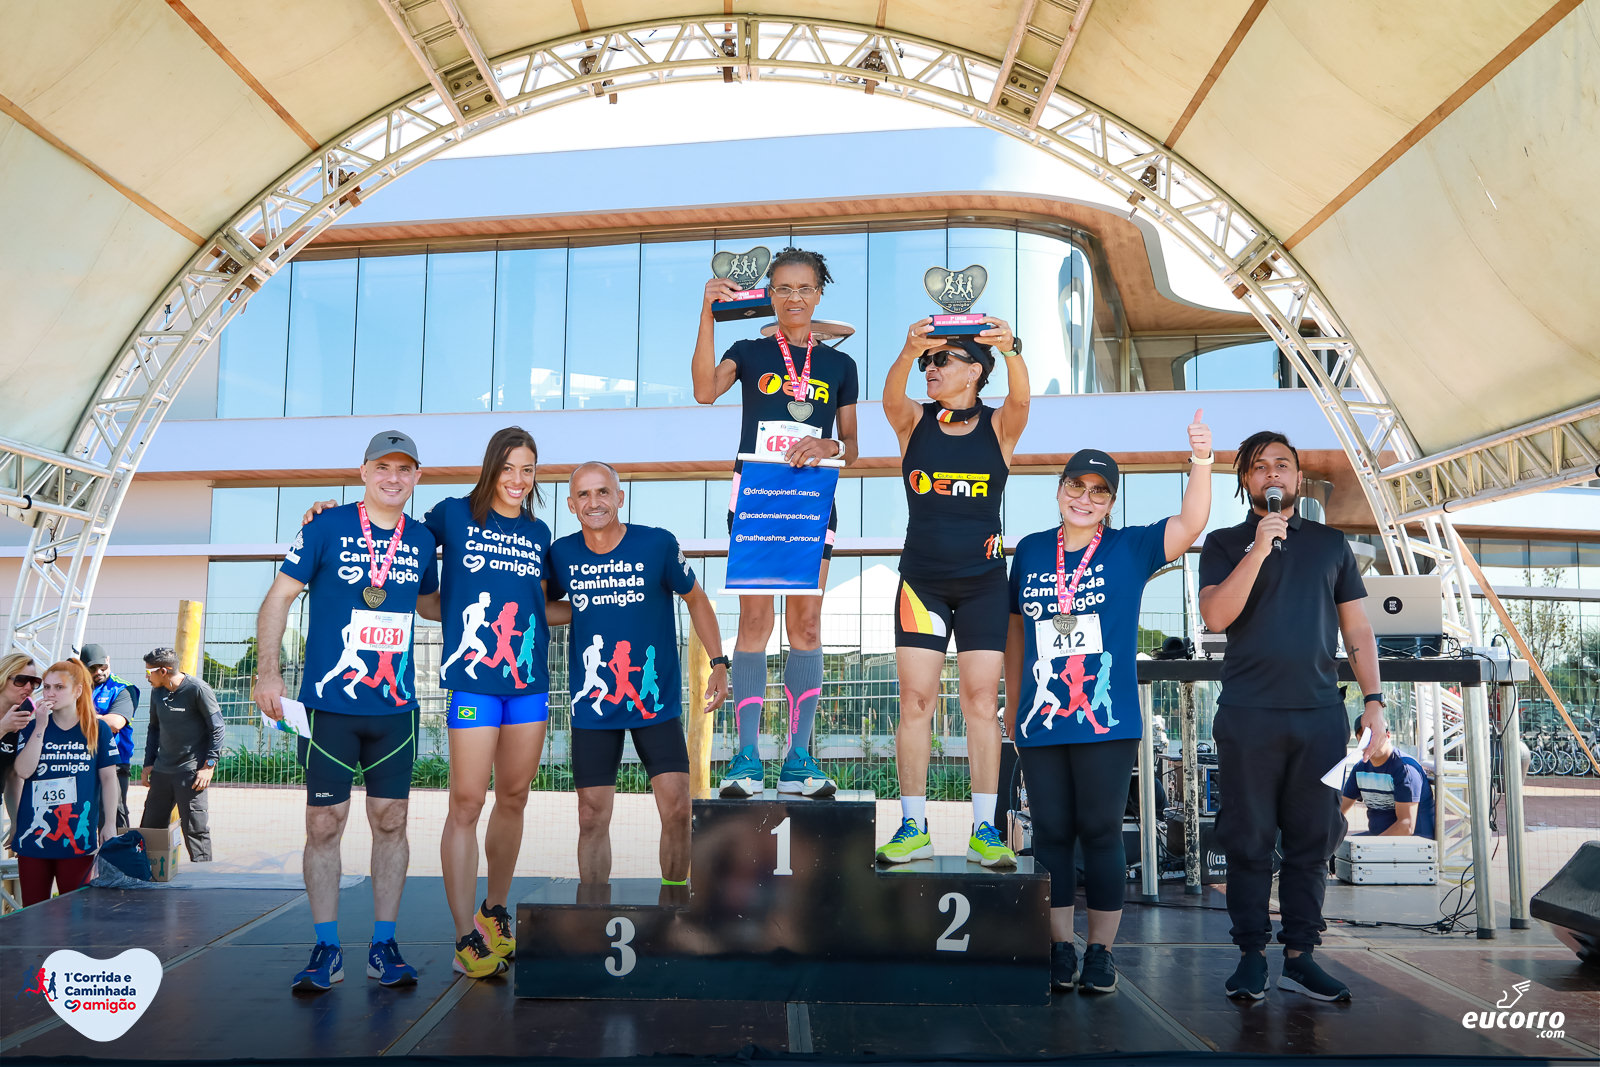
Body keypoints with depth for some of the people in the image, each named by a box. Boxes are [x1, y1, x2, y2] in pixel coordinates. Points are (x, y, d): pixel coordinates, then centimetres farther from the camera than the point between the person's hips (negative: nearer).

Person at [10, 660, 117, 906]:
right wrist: (41, 726, -12)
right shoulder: (32, 727, 5)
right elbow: (22, 771, -9)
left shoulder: (98, 730, 1)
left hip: (78, 836, -1)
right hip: (33, 836, 2)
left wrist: (109, 824, 0)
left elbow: (108, 778, 3)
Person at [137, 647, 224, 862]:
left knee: (195, 828, -7)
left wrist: (209, 766, -13)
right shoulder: (157, 691, 11)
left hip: (191, 771, -7)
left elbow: (218, 729, -8)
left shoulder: (198, 689, -10)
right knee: (150, 826, 10)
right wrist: (149, 763, 14)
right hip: (162, 770, 7)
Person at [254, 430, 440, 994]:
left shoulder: (422, 540, 8)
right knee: (324, 823, 1)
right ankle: (327, 948, 13)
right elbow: (279, 597, -2)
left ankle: (383, 944, 16)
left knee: (390, 820, 6)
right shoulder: (327, 528, -3)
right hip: (329, 704, -3)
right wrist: (268, 672, -10)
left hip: (395, 707, 3)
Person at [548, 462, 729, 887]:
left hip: (656, 700, -1)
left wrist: (719, 663, 0)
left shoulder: (658, 544, -8)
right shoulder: (562, 554, -2)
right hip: (593, 706, 2)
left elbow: (695, 600, 5)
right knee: (592, 816, 4)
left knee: (677, 810, -6)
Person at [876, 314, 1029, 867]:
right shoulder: (915, 422, 4)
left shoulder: (999, 427, 1)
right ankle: (913, 827, 6)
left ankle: (985, 830, 5)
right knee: (915, 699, -2)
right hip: (921, 577, 1)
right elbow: (891, 395, -18)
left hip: (982, 579, -1)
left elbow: (1021, 397, -21)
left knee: (982, 701, 0)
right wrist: (910, 350, -39)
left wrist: (1012, 350, -42)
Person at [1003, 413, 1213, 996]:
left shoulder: (1130, 548, 2)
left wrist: (1201, 462, -30)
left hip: (1107, 725, -2)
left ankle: (1101, 952, 15)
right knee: (1051, 833, 8)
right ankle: (1060, 949, 19)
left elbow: (1191, 523, -14)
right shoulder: (1030, 551, 8)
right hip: (1040, 723, 3)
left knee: (1100, 833, 4)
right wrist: (1012, 707, 15)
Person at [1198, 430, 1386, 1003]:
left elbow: (1358, 630, 15)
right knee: (1250, 840, 2)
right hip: (1248, 714, -2)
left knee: (1312, 840, 5)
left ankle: (1299, 955, 14)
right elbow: (1216, 616, -7)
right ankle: (1251, 955, 10)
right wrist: (1259, 550, -13)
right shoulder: (1224, 543, 9)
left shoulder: (1330, 543, 16)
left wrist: (1374, 700, 6)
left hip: (1321, 713, 2)